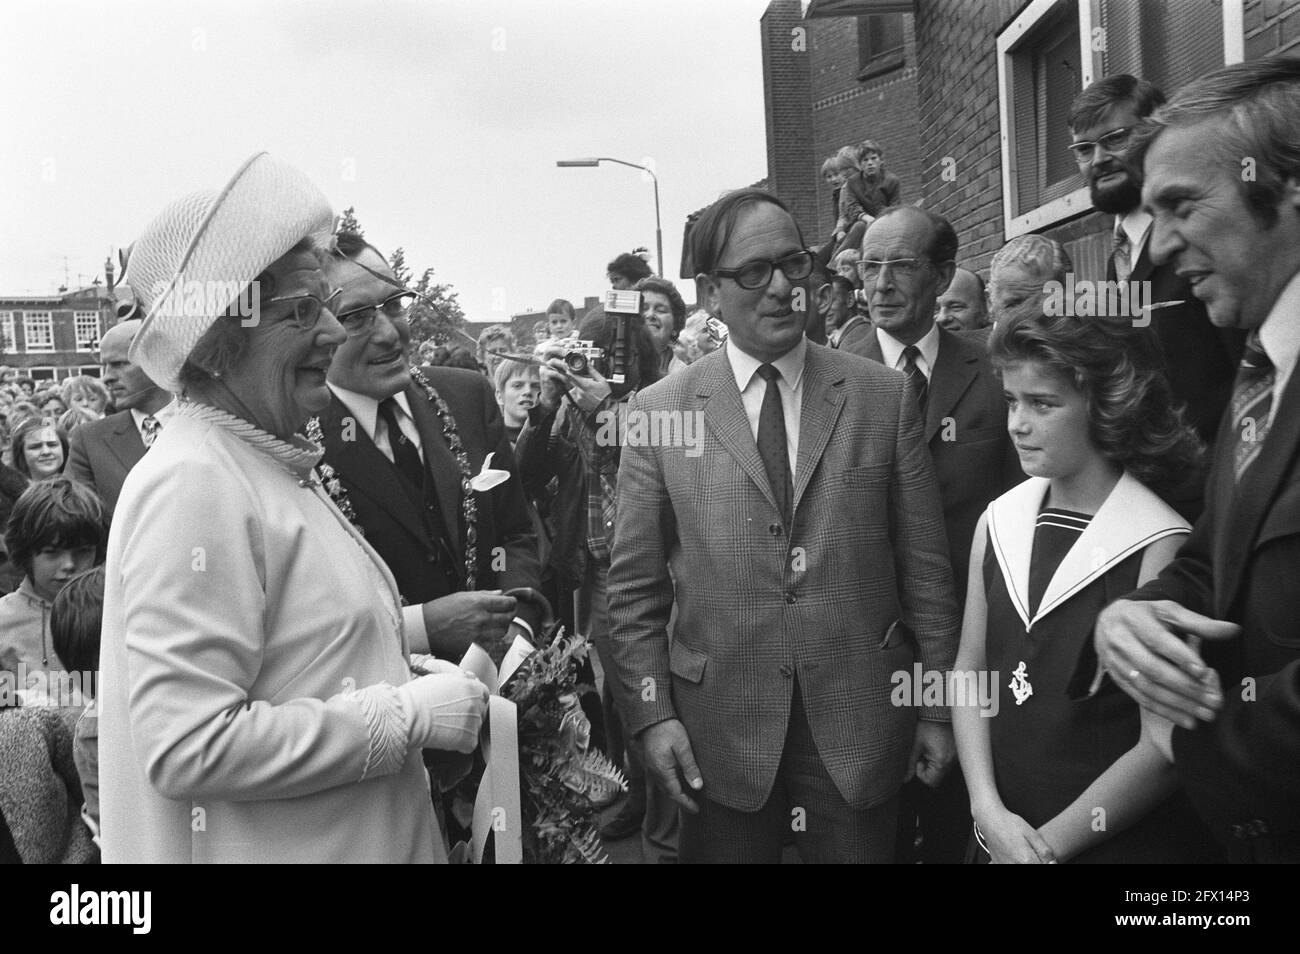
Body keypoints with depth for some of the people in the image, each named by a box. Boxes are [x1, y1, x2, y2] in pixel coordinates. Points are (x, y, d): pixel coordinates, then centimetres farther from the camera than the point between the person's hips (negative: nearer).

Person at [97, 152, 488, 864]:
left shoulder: (271, 465, 7)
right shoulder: (191, 485, -22)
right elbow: (188, 747, -27)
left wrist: (401, 667, 2)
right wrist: (407, 715, -22)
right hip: (281, 846, -9)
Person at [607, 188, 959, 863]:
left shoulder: (884, 397, 0)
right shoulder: (659, 412, -2)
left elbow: (924, 564, 2)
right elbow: (635, 585, 0)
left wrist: (938, 707, 3)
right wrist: (652, 713, -6)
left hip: (859, 721, 1)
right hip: (719, 730, 0)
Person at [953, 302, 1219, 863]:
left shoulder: (1159, 545, -18)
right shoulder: (998, 522, -2)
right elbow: (968, 672, 2)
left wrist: (1049, 841, -14)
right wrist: (990, 811, -9)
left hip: (1124, 842, -4)